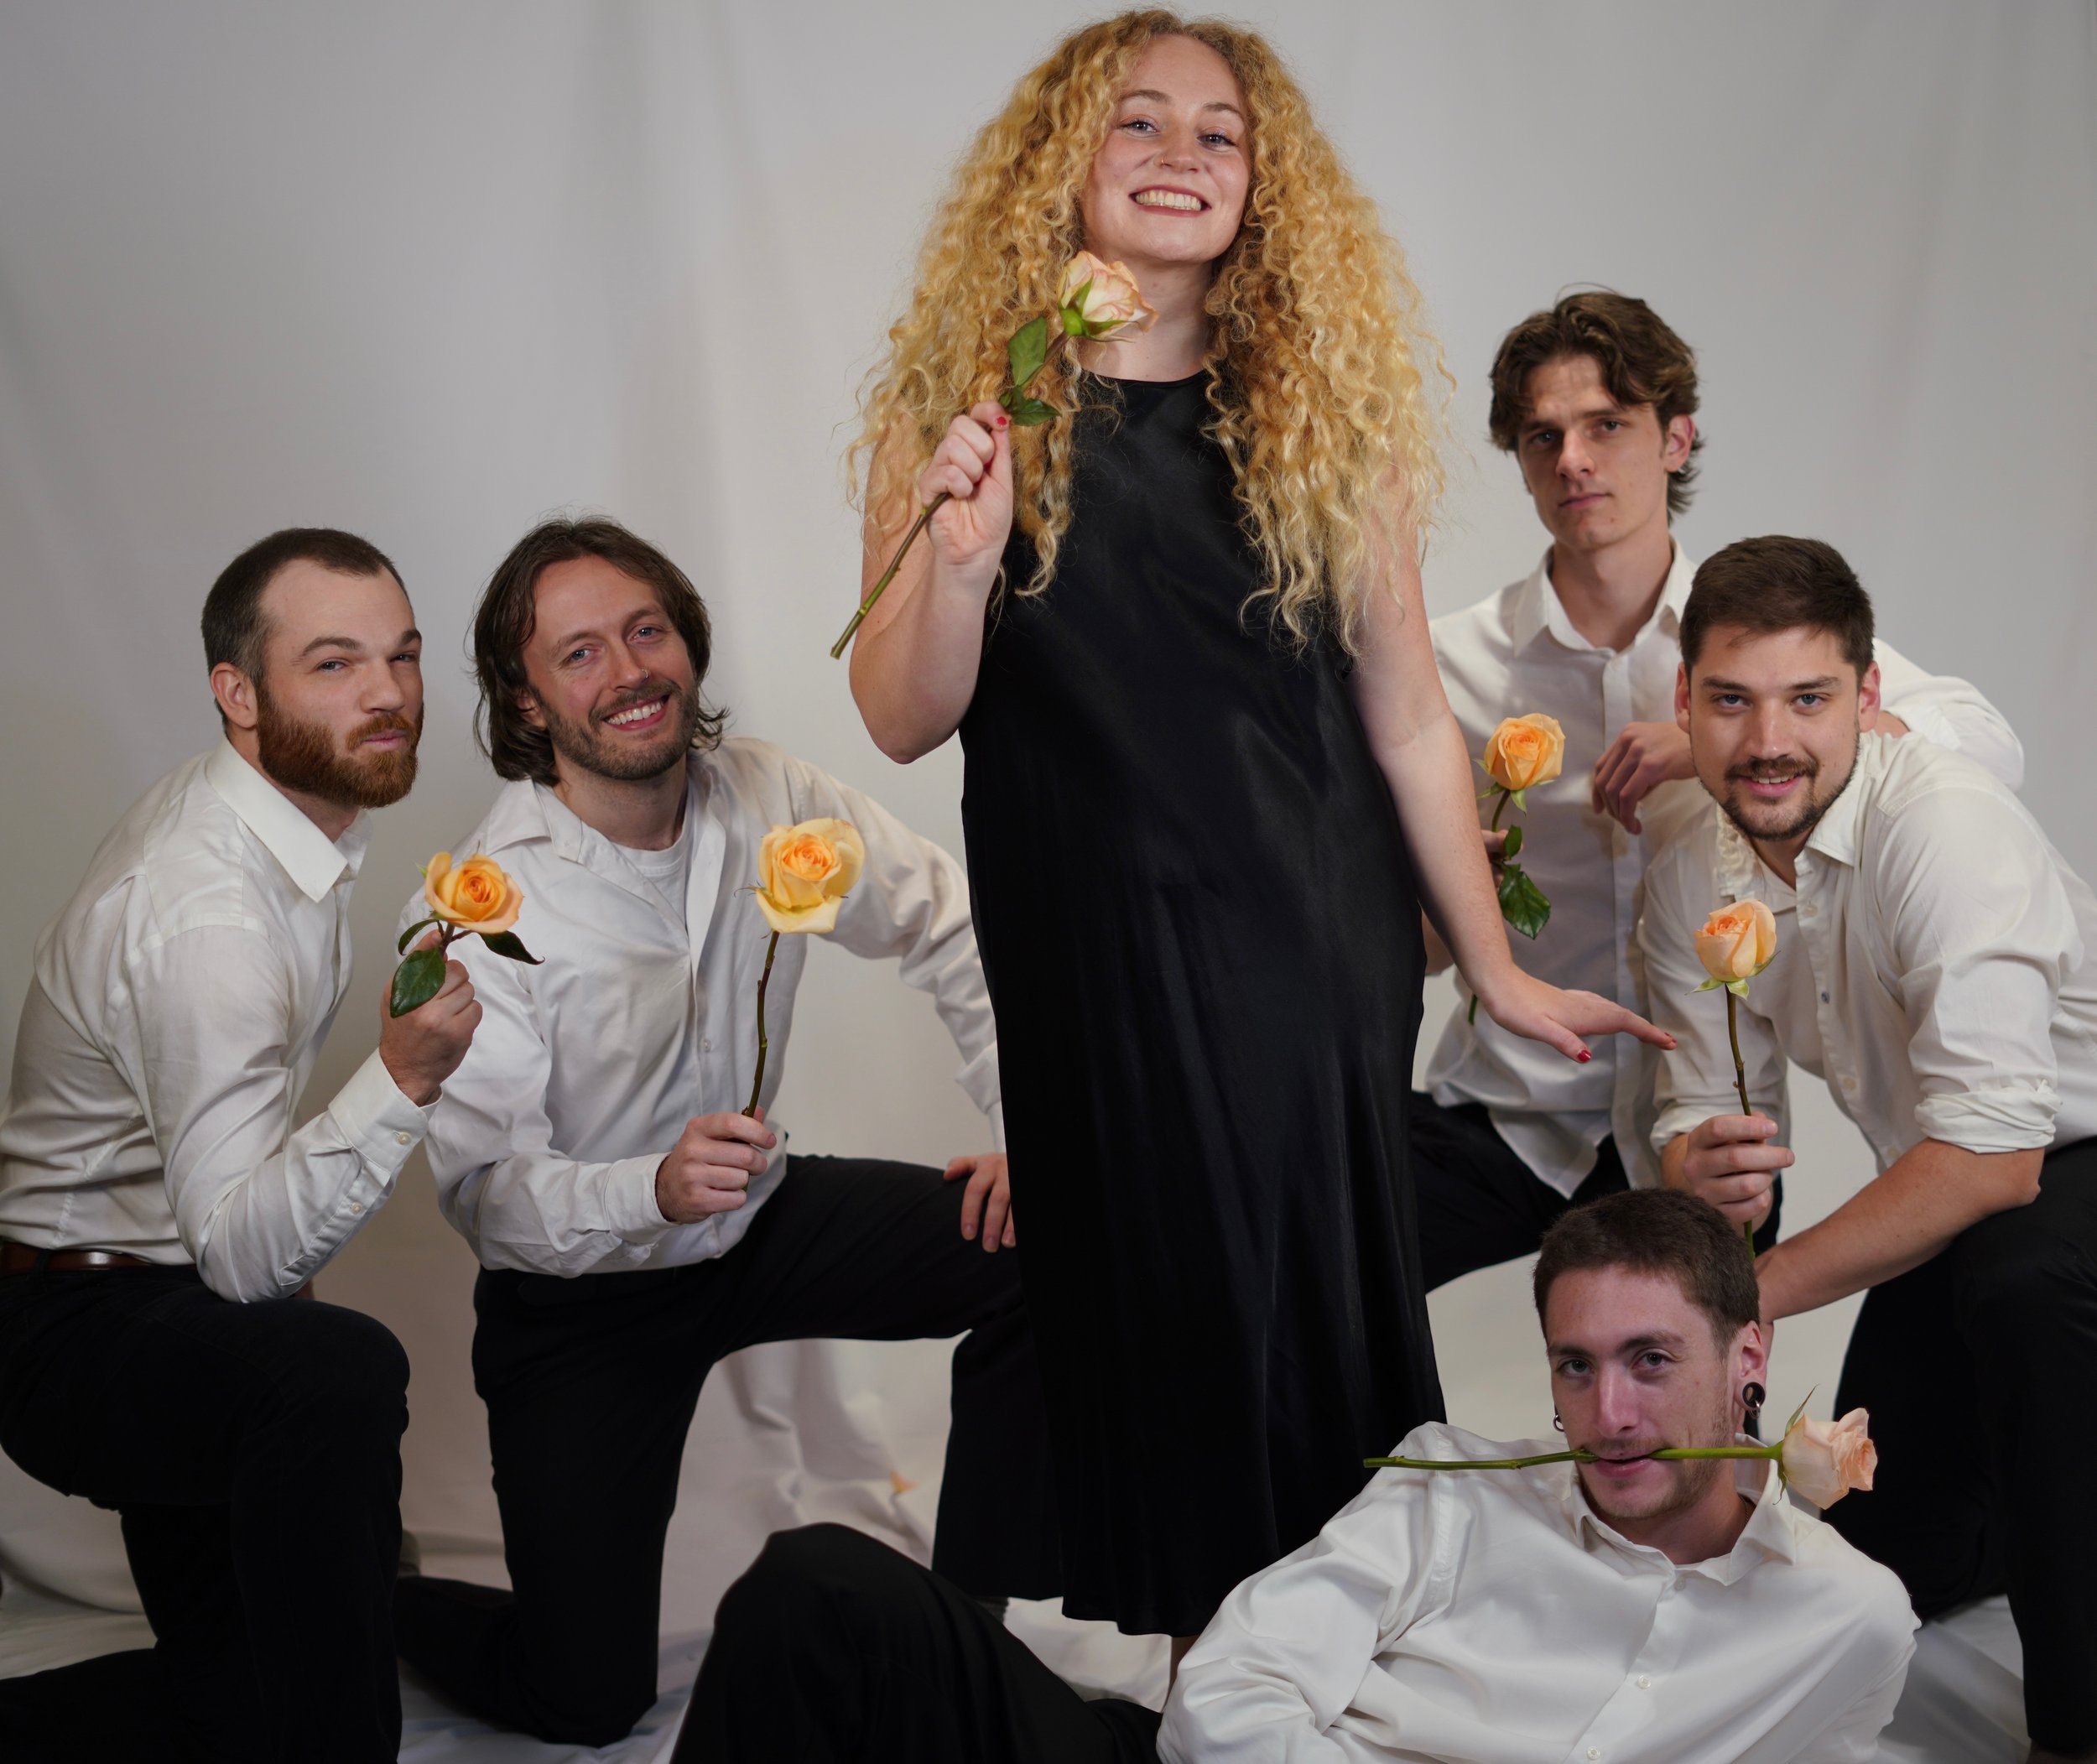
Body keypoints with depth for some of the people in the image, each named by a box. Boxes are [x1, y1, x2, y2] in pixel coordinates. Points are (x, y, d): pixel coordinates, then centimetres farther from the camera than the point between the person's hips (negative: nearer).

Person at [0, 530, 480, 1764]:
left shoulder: (294, 818, 3)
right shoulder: (208, 913, -28)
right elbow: (241, 1255, -33)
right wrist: (403, 1079, -44)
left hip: (181, 1306, 10)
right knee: (340, 1372, -39)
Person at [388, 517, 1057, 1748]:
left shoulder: (767, 799, -10)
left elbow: (953, 928, 0)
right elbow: (485, 1191, -25)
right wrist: (655, 1190, -43)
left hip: (762, 1213, 5)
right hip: (581, 1291, -4)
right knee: (585, 1701, -8)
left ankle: (978, 1629, 2)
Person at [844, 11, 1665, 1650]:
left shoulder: (1328, 403, 2)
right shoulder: (968, 399, -1)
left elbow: (1406, 713, 4)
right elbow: (905, 721, -4)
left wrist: (1496, 968, 6)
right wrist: (960, 558, -23)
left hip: (1319, 944, 1)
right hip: (1093, 954, -1)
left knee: (1325, 1300, 8)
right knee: (1156, 1309, 7)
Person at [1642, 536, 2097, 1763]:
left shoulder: (1946, 825, -30)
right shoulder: (1691, 881, -7)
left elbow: (1996, 1155, -35)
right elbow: (1702, 1115, -2)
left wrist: (1750, 1296, -32)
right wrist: (1699, 1177, -29)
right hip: (1944, 1202, 7)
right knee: (1885, 1553, 8)